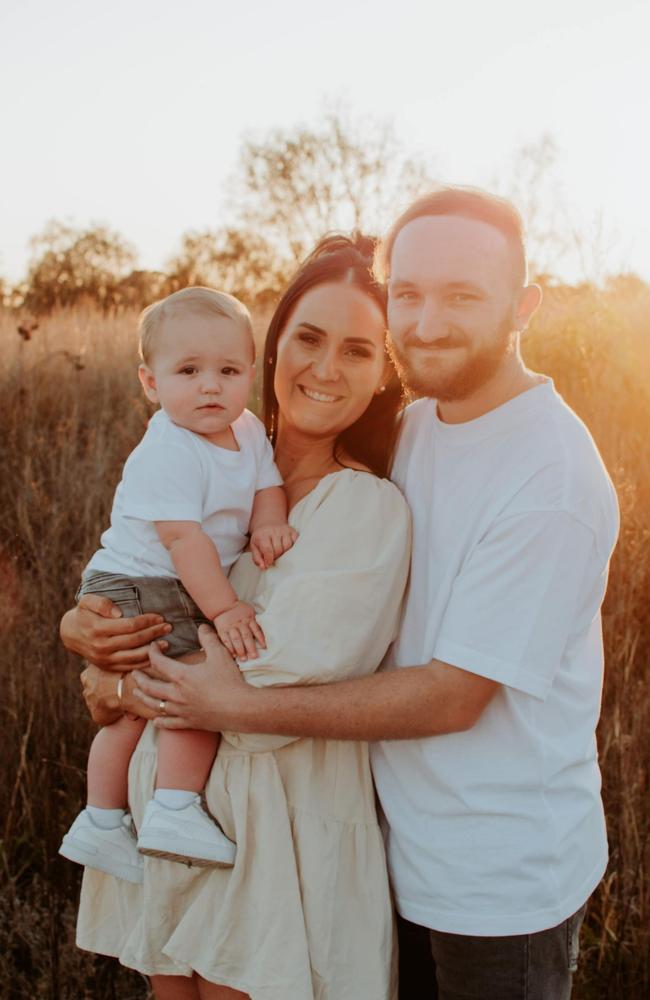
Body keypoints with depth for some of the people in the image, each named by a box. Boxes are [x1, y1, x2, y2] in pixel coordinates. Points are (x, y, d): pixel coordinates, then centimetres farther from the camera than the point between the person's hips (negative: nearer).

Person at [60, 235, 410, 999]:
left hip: (281, 816, -5)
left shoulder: (369, 508, -17)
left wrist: (122, 691, -11)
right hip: (166, 789, 5)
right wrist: (81, 627, -11)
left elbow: (277, 692, -22)